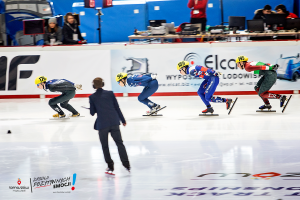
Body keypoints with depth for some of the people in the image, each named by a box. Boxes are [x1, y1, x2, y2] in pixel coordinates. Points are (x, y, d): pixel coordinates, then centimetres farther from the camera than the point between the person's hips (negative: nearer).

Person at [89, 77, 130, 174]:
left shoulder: (92, 97, -2)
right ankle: (126, 164, 7)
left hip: (102, 124, -2)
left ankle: (110, 167, 10)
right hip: (114, 122, 2)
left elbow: (92, 112, 3)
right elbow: (117, 108, 4)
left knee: (105, 146, 11)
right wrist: (123, 120, 13)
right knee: (119, 143, 10)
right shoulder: (110, 93, 2)